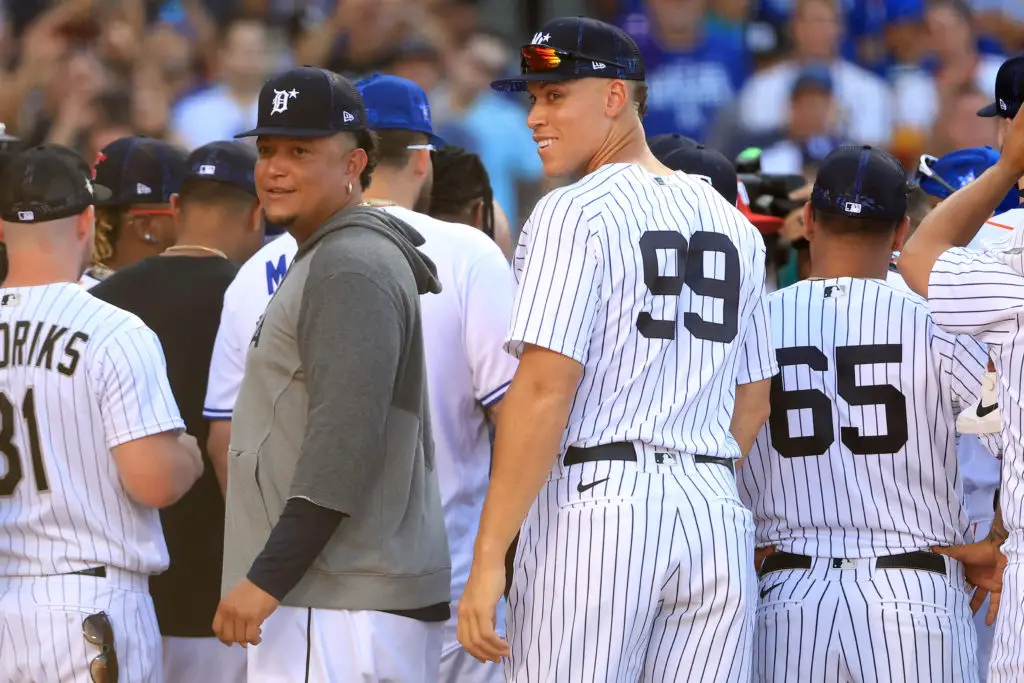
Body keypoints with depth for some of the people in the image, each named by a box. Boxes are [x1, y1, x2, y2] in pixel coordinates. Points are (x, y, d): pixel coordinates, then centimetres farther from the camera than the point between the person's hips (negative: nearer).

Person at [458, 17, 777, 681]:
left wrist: (489, 557, -15)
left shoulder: (574, 214, -6)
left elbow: (545, 390, -14)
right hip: (718, 516, 7)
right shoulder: (734, 225, 17)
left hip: (596, 502, -7)